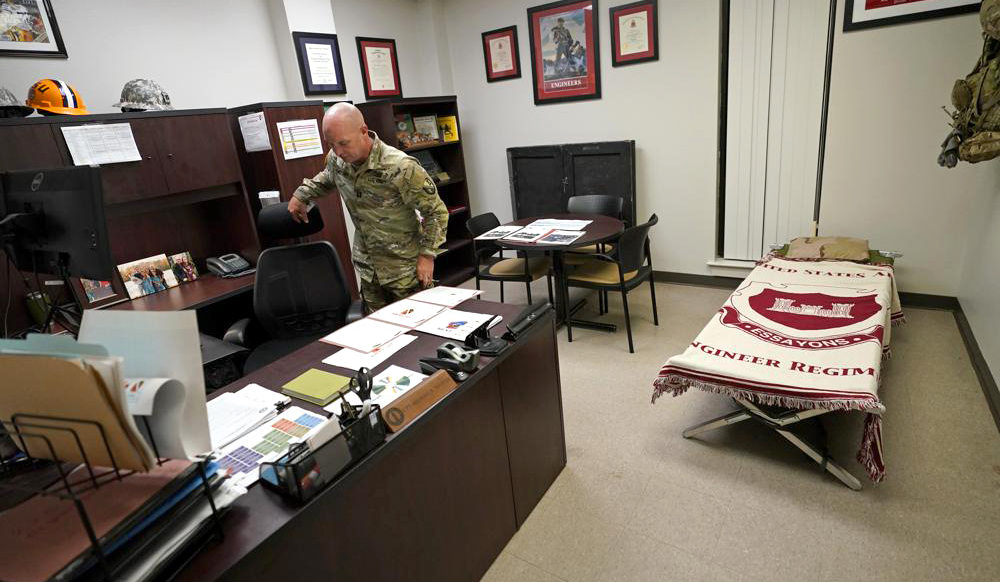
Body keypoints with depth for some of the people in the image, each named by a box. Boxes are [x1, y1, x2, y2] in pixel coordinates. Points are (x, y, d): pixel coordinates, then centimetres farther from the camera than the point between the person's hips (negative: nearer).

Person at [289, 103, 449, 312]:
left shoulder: (401, 168, -25)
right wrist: (301, 195, 12)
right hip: (368, 270, 6)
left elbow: (436, 211, -15)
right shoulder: (336, 159, -5)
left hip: (405, 269, -6)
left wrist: (427, 255, -16)